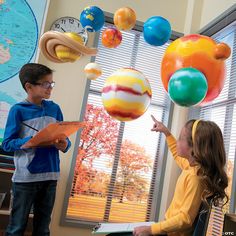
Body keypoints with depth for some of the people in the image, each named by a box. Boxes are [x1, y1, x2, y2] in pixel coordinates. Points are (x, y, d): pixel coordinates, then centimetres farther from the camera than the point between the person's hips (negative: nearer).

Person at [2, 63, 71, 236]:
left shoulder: (55, 109, 7)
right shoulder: (18, 110, -6)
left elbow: (63, 137, 11)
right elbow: (7, 143, -7)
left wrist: (65, 144, -11)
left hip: (50, 176, 4)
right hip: (26, 177, -4)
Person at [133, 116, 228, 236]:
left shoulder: (195, 176, -24)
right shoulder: (192, 166, 2)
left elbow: (186, 219, -25)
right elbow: (177, 155, 25)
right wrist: (166, 132, 25)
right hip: (171, 226, 8)